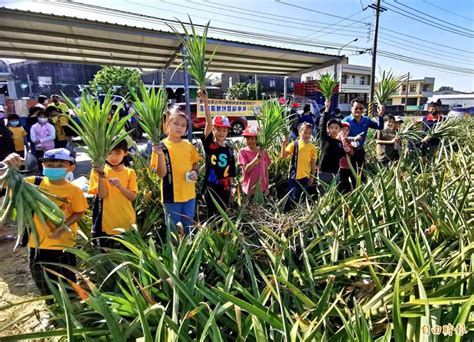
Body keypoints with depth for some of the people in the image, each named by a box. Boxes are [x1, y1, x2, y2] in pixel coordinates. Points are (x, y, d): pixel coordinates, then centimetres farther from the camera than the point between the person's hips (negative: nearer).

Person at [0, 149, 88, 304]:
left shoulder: (74, 190, -14)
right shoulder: (34, 183, -11)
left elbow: (79, 212, -6)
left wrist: (64, 226, -22)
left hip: (63, 243, -3)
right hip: (38, 242, 3)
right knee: (43, 283, 23)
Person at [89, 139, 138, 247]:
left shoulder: (130, 172, 1)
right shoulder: (98, 171, -2)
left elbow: (132, 197, -5)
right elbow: (102, 195, -13)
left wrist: (120, 186, -20)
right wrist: (101, 175, -24)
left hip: (126, 222, 1)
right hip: (106, 222, -1)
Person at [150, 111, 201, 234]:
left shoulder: (189, 146, 4)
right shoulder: (161, 146, -9)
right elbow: (161, 174, -13)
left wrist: (195, 172, -4)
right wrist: (160, 155, -28)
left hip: (189, 195, 4)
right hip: (172, 195, -4)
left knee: (188, 230, 19)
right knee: (173, 230, 11)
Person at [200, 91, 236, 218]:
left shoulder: (229, 148, 6)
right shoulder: (209, 144, -7)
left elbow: (230, 170, 12)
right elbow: (208, 123, -20)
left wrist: (232, 186, 7)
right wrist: (205, 103, -31)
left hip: (224, 188, 5)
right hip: (211, 187, -5)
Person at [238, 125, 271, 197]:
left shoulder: (263, 152, 3)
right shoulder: (243, 151, -5)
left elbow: (266, 171, 8)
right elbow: (246, 169, -12)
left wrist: (267, 187, 8)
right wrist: (256, 158, -23)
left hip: (262, 188, 3)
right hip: (249, 188, -2)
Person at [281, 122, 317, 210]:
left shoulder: (312, 147, 3)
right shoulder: (294, 144, -3)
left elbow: (313, 163, 7)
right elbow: (283, 156, -9)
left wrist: (312, 177, 5)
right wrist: (284, 144, -19)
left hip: (305, 177, 3)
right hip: (294, 176, -3)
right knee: (293, 198, -2)